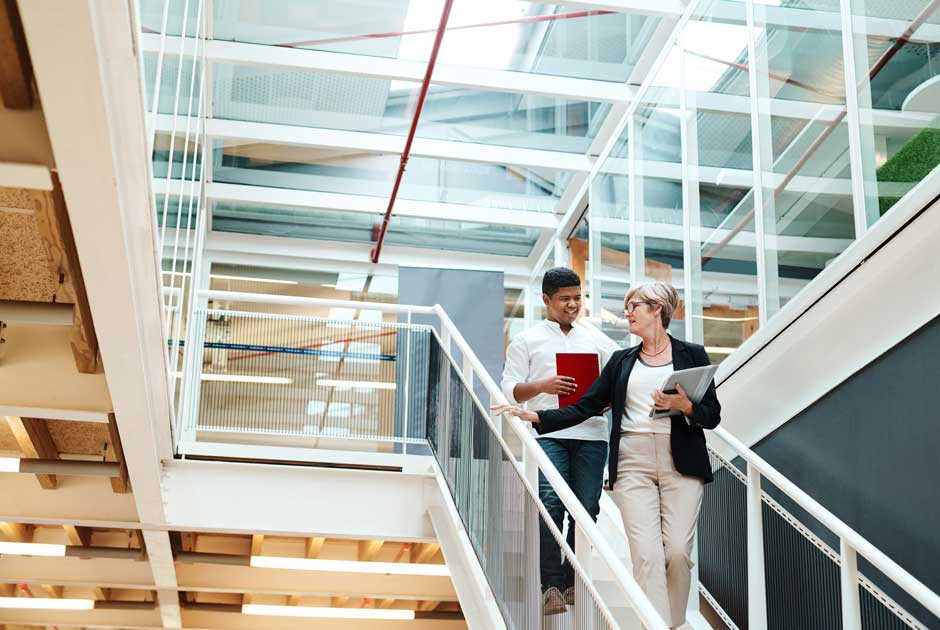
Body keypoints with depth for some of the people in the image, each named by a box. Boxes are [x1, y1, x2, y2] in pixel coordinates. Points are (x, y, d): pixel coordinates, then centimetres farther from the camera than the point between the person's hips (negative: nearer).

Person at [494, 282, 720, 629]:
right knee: (646, 552, -11)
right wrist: (535, 416, -1)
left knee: (677, 551, -10)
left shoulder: (692, 355, 8)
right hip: (633, 462, 2)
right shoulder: (622, 360, 16)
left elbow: (712, 415, 6)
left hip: (681, 464, -2)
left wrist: (684, 406, -14)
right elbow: (585, 408, 10)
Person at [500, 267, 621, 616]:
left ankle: (573, 584, 10)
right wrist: (542, 386, -13)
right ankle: (551, 586, -13)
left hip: (591, 433, 3)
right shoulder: (527, 340, 11)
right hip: (548, 432, -3)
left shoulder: (597, 339, 19)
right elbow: (510, 389, 4)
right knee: (551, 502, -17)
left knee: (586, 508, -1)